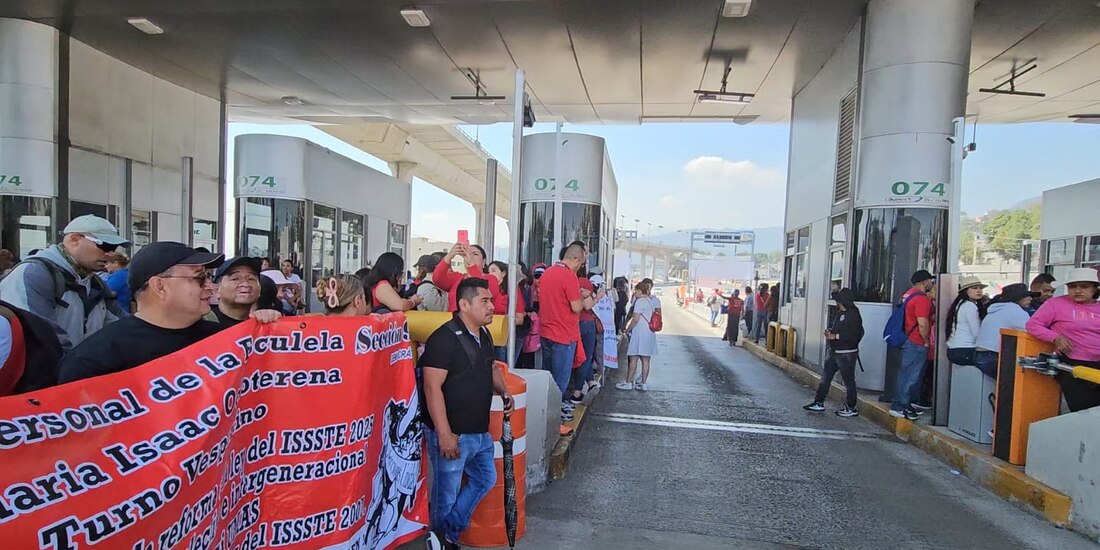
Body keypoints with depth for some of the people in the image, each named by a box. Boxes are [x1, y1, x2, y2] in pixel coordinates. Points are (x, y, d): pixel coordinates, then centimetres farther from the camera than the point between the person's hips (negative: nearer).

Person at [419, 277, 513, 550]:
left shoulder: (484, 335, 8)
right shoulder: (444, 338, -20)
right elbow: (432, 388, -24)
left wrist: (503, 391, 6)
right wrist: (444, 434, -25)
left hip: (480, 432, 9)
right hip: (452, 434, -9)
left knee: (486, 479, 23)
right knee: (447, 494, 8)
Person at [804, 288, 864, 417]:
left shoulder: (853, 314, -17)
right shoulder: (841, 313, 13)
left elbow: (854, 334, -25)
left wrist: (835, 336, -22)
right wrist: (831, 331, 6)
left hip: (847, 353, -10)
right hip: (834, 352, 10)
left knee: (848, 381, 1)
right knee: (825, 377, 12)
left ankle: (851, 408, 13)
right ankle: (819, 403, 19)